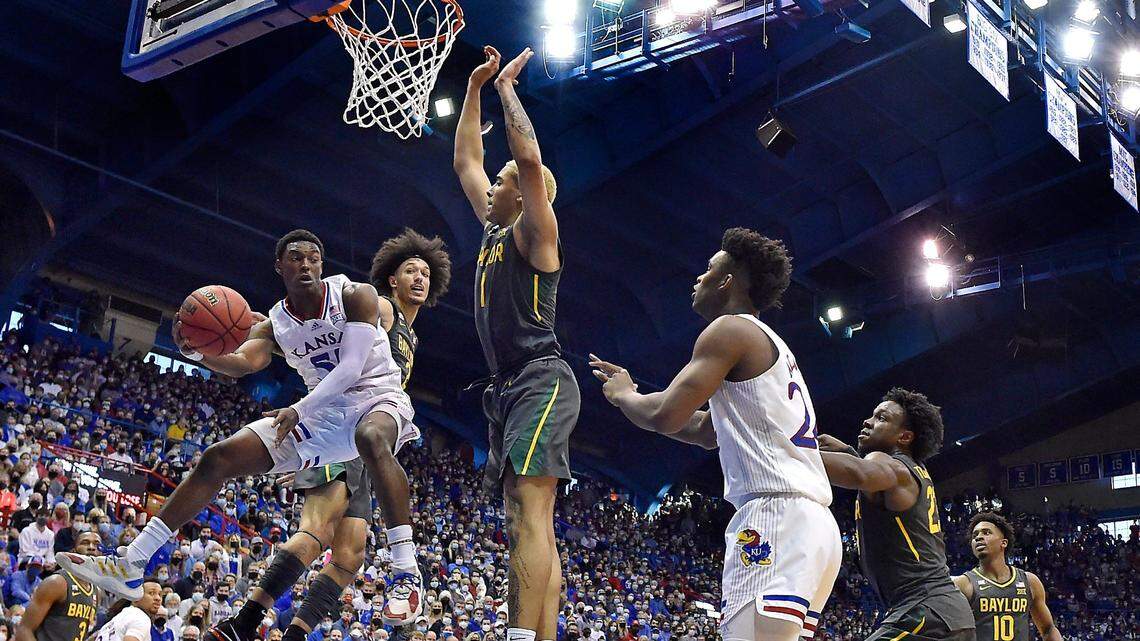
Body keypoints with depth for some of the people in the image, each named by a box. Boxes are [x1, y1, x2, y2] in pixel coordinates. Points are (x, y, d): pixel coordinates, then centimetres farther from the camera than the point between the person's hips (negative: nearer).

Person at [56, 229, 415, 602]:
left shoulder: (355, 296, -9)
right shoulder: (273, 326, 4)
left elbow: (351, 367, -20)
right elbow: (243, 362, -16)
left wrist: (300, 410, -33)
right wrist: (195, 352, -38)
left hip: (375, 396, -6)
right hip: (323, 411, 6)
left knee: (371, 438, -45)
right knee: (218, 459, -3)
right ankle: (130, 566, 0)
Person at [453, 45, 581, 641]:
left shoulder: (534, 230, -1)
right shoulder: (494, 229, 22)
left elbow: (529, 157, -17)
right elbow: (465, 161, 31)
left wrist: (507, 85, -5)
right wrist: (474, 88, 28)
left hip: (541, 380, -10)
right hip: (507, 387, 10)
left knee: (528, 513, -22)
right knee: (530, 526, 3)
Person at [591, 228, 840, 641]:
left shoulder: (730, 329, -1)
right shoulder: (770, 344, 29)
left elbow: (666, 417, -10)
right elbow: (706, 432, 38)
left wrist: (622, 396, 12)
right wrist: (630, 393, 39)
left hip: (775, 517, -10)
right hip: (816, 522, 10)